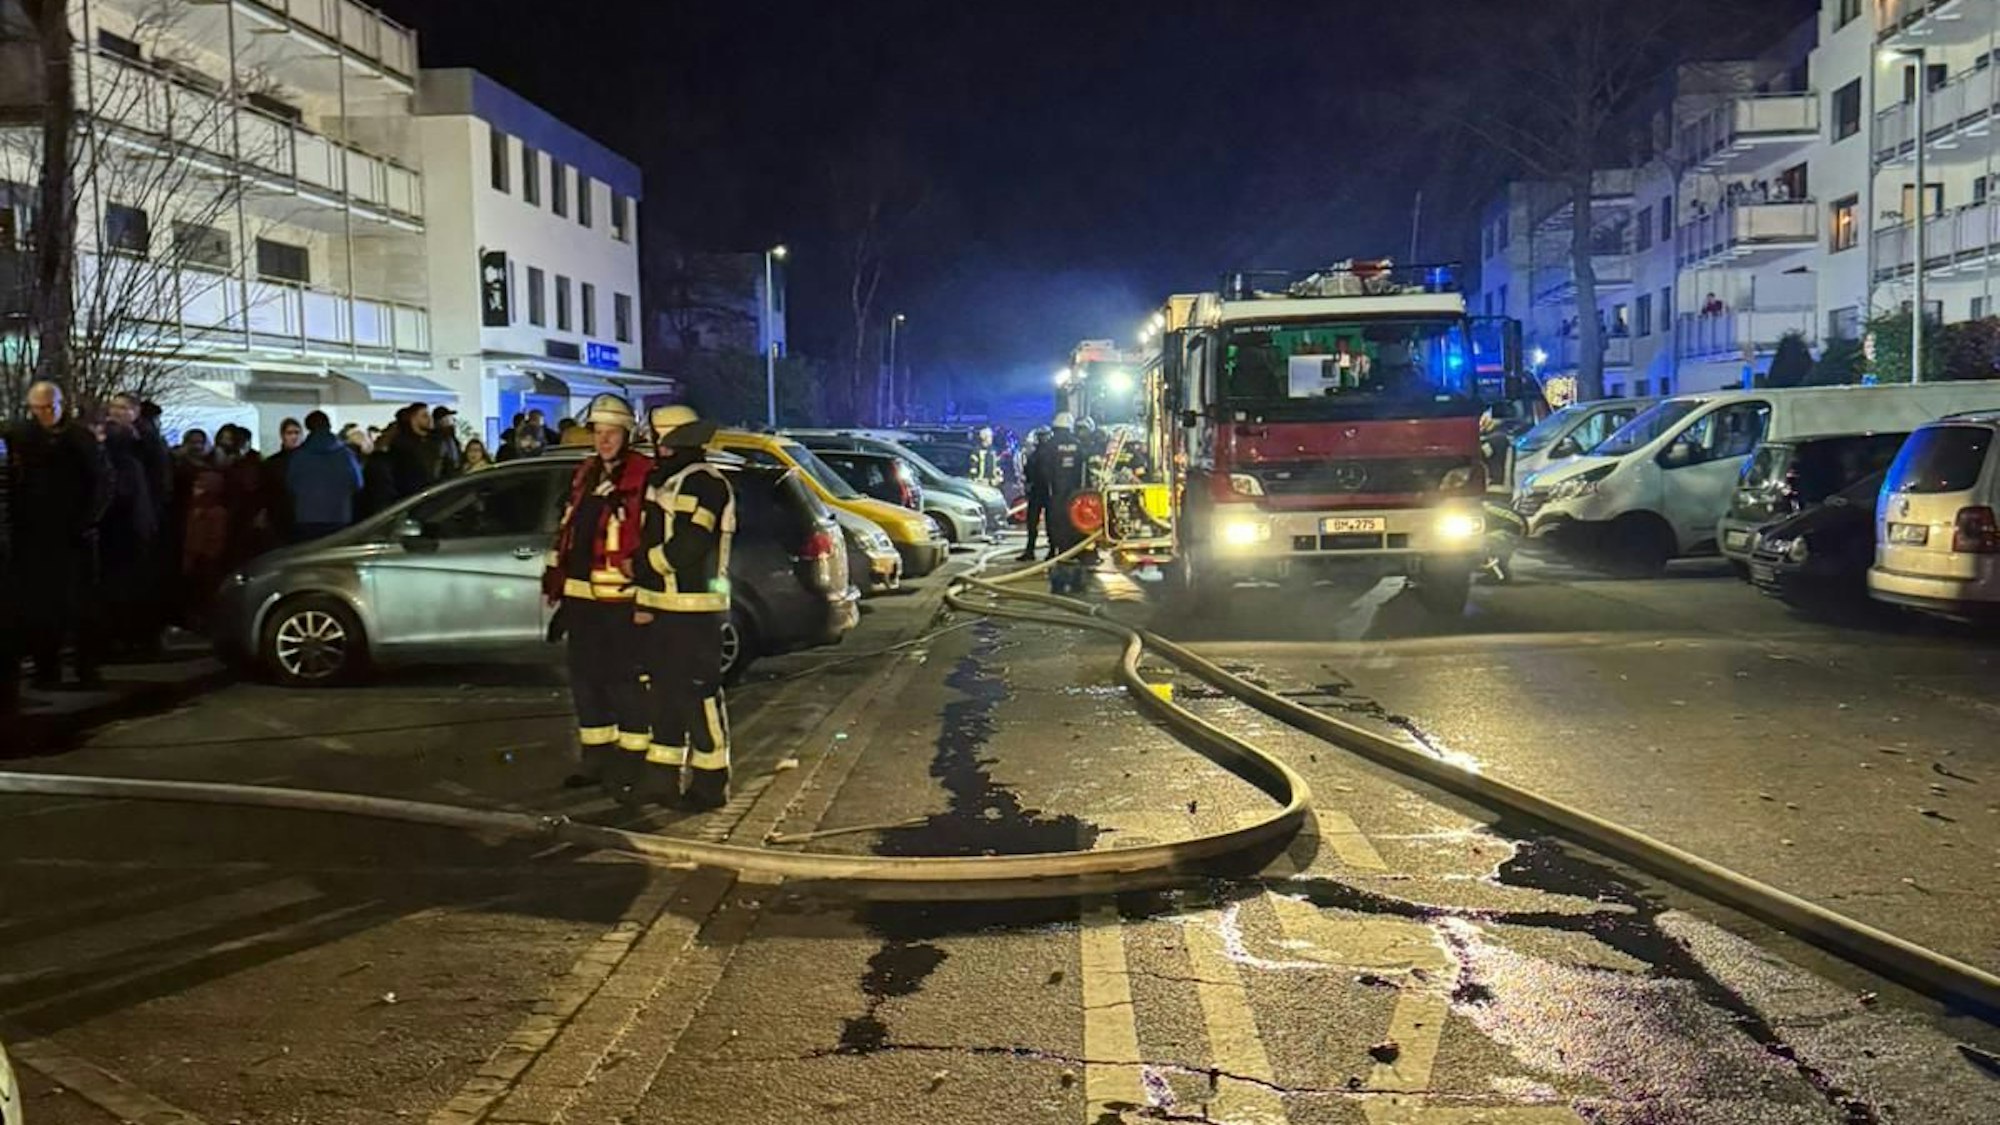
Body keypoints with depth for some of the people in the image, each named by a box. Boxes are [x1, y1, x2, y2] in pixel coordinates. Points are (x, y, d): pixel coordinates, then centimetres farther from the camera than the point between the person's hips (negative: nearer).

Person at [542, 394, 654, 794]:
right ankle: (596, 755, 26)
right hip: (582, 594, 8)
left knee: (624, 678, -3)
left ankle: (632, 758, 6)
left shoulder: (644, 476, -9)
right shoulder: (584, 474, 16)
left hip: (623, 596, -8)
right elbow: (567, 527, 23)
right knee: (585, 675, 14)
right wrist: (555, 573, 21)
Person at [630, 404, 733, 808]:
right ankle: (661, 777, 24)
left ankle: (710, 783, 4)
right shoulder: (663, 481, 18)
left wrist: (642, 564, -10)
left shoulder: (705, 483, -13)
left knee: (698, 694, -4)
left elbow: (688, 546, -22)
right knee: (665, 692, 15)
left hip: (693, 610, -10)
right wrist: (642, 599, 9)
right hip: (659, 607, 10)